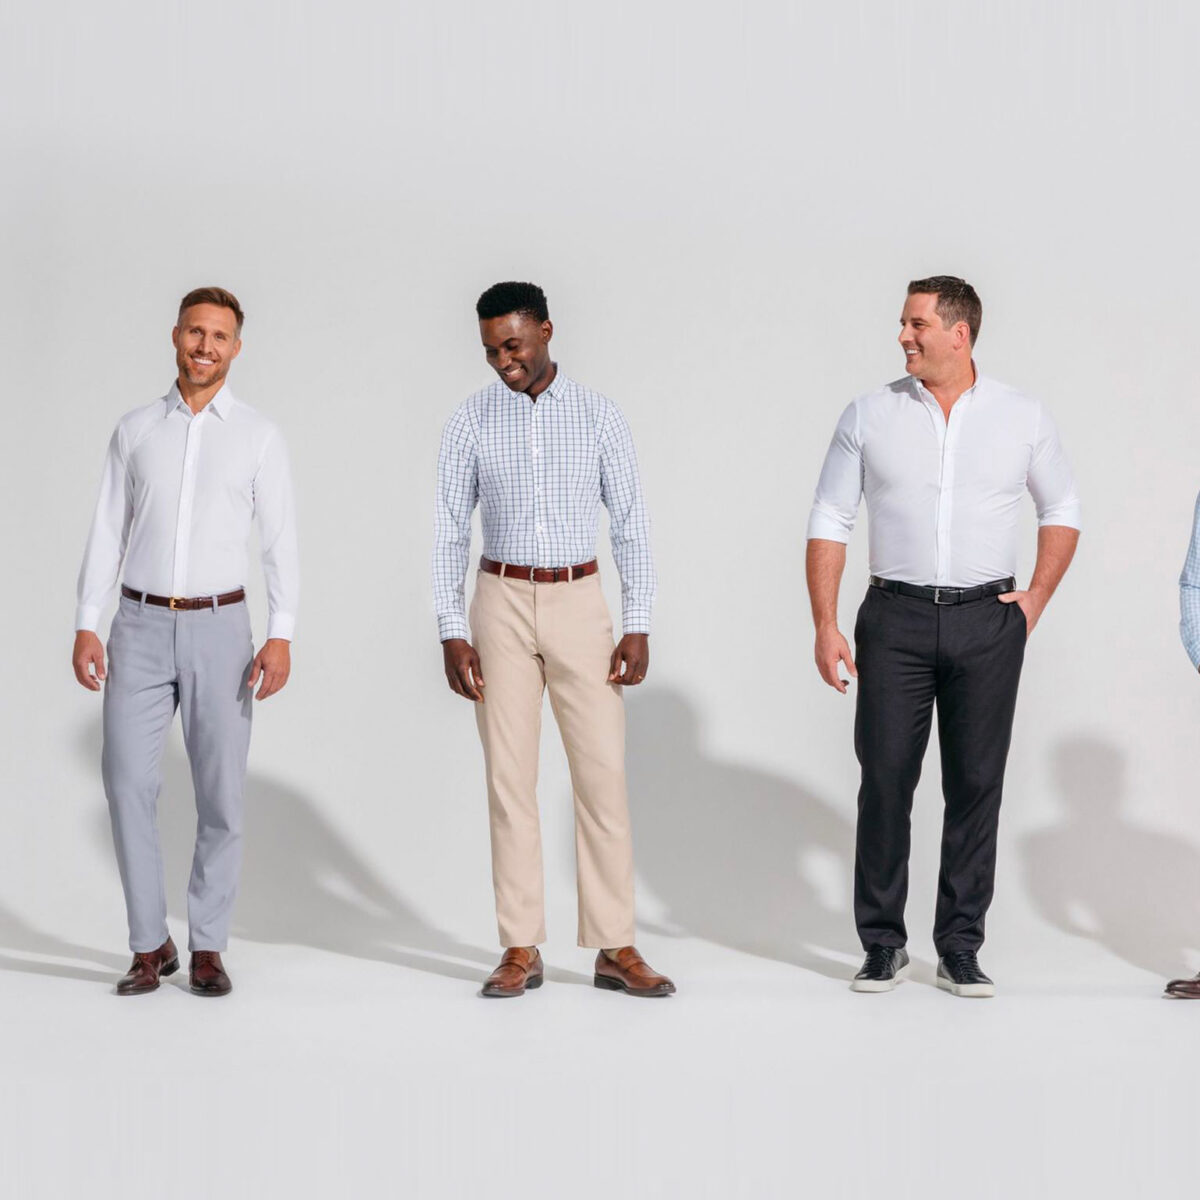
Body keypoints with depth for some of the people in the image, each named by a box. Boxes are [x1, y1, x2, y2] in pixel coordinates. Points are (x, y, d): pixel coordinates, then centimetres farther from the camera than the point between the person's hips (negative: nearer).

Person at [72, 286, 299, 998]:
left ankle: (208, 948, 12)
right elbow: (108, 534, 7)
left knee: (221, 794, 0)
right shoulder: (135, 431, 7)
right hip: (141, 627, 1)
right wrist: (86, 627, -2)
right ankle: (151, 946, 6)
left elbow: (281, 541, -2)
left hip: (219, 627, -1)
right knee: (129, 782, -6)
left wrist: (281, 637, -13)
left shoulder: (260, 437, 1)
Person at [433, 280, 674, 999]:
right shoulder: (471, 423, 0)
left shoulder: (598, 415, -1)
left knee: (603, 774, -2)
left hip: (580, 602, 0)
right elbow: (451, 534, 2)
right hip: (502, 603, 0)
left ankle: (616, 949, 4)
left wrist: (638, 627, -6)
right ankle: (521, 950, 8)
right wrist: (453, 634, -6)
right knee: (510, 778, 2)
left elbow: (631, 524, 1)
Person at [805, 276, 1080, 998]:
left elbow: (1062, 510, 16)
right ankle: (884, 944, 10)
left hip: (987, 621, 0)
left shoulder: (1023, 418, 4)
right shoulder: (871, 416, 3)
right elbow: (830, 522, 5)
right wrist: (825, 625, -3)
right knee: (885, 779, -1)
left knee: (976, 784, 2)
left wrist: (1036, 599, 5)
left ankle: (960, 948, 10)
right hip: (896, 617, 0)